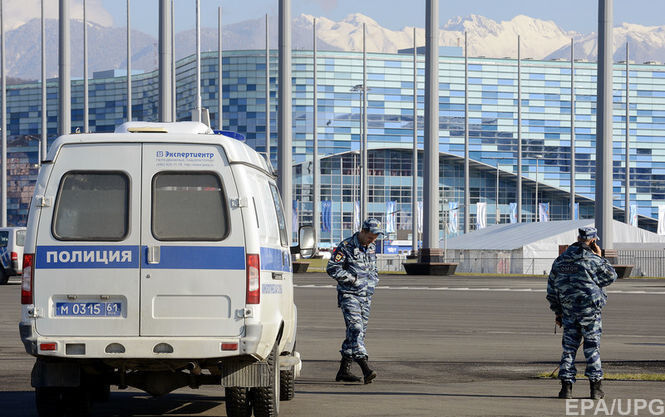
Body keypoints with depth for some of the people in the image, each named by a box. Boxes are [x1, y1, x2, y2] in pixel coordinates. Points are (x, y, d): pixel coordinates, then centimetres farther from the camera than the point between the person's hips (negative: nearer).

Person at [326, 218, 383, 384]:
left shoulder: (372, 248, 12)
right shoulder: (346, 246, -10)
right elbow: (332, 268, -13)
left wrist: (373, 282, 8)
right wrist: (352, 279, -14)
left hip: (366, 296, 8)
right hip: (349, 294, -7)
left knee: (358, 332, 7)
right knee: (355, 329, -18)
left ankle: (344, 370, 15)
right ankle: (366, 369, -30)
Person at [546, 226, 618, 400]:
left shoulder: (560, 260, 7)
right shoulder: (593, 260, -11)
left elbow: (552, 289, 11)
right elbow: (611, 277, 4)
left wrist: (558, 312, 17)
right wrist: (600, 257, 9)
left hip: (568, 311, 4)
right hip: (590, 310, -4)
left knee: (569, 348, 9)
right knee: (592, 347, 4)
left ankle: (566, 387, 4)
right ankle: (596, 388, 5)